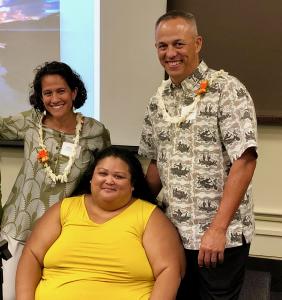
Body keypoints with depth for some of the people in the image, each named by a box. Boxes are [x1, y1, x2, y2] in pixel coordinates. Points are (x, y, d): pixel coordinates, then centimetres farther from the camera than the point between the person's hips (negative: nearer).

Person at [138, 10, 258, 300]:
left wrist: (218, 228, -20)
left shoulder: (227, 89, -11)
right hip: (173, 232, 6)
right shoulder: (158, 99, 7)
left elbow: (245, 160, -17)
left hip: (222, 236, -5)